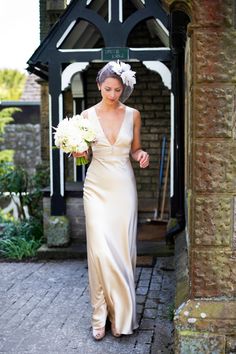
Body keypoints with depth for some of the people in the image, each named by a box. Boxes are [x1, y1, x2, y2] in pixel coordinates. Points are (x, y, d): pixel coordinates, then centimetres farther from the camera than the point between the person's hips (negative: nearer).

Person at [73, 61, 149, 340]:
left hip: (123, 186, 1)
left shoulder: (133, 115, 4)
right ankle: (101, 314, 7)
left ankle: (121, 313, 15)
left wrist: (141, 155, -9)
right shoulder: (87, 115, 2)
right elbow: (84, 153, 9)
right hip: (97, 186, 0)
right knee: (100, 251, -7)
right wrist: (78, 152, -14)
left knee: (123, 249, 0)